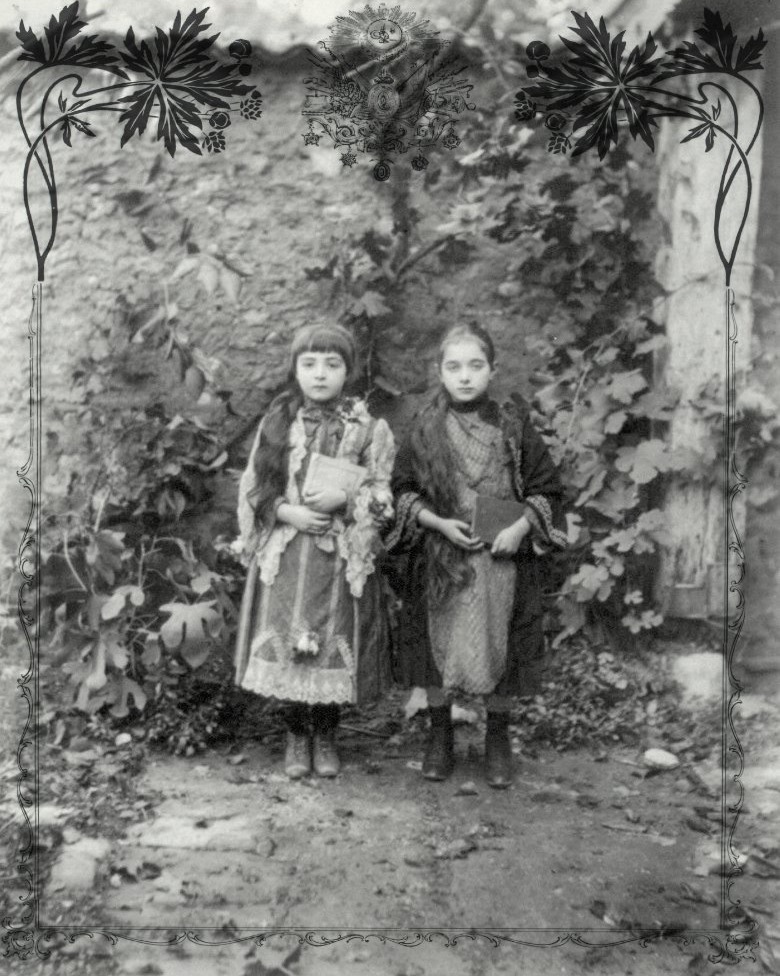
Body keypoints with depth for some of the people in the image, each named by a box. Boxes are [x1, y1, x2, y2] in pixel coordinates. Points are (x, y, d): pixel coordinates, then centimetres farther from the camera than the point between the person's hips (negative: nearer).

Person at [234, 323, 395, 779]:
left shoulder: (369, 429, 1)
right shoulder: (277, 424, 5)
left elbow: (383, 498, 1)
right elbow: (253, 492, 6)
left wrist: (343, 498, -16)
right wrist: (287, 511, -10)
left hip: (343, 560, -1)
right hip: (285, 557, 1)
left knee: (334, 650, 3)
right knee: (287, 648, 3)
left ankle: (326, 734, 26)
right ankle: (298, 734, 25)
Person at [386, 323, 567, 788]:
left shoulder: (514, 425, -1)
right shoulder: (425, 430, 0)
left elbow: (546, 488, 3)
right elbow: (403, 490, 3)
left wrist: (519, 527, -13)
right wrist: (438, 522, -12)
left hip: (502, 557, 0)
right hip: (439, 559, 1)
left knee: (499, 647, 7)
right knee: (438, 644, 8)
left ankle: (499, 741, 26)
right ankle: (440, 736, 27)